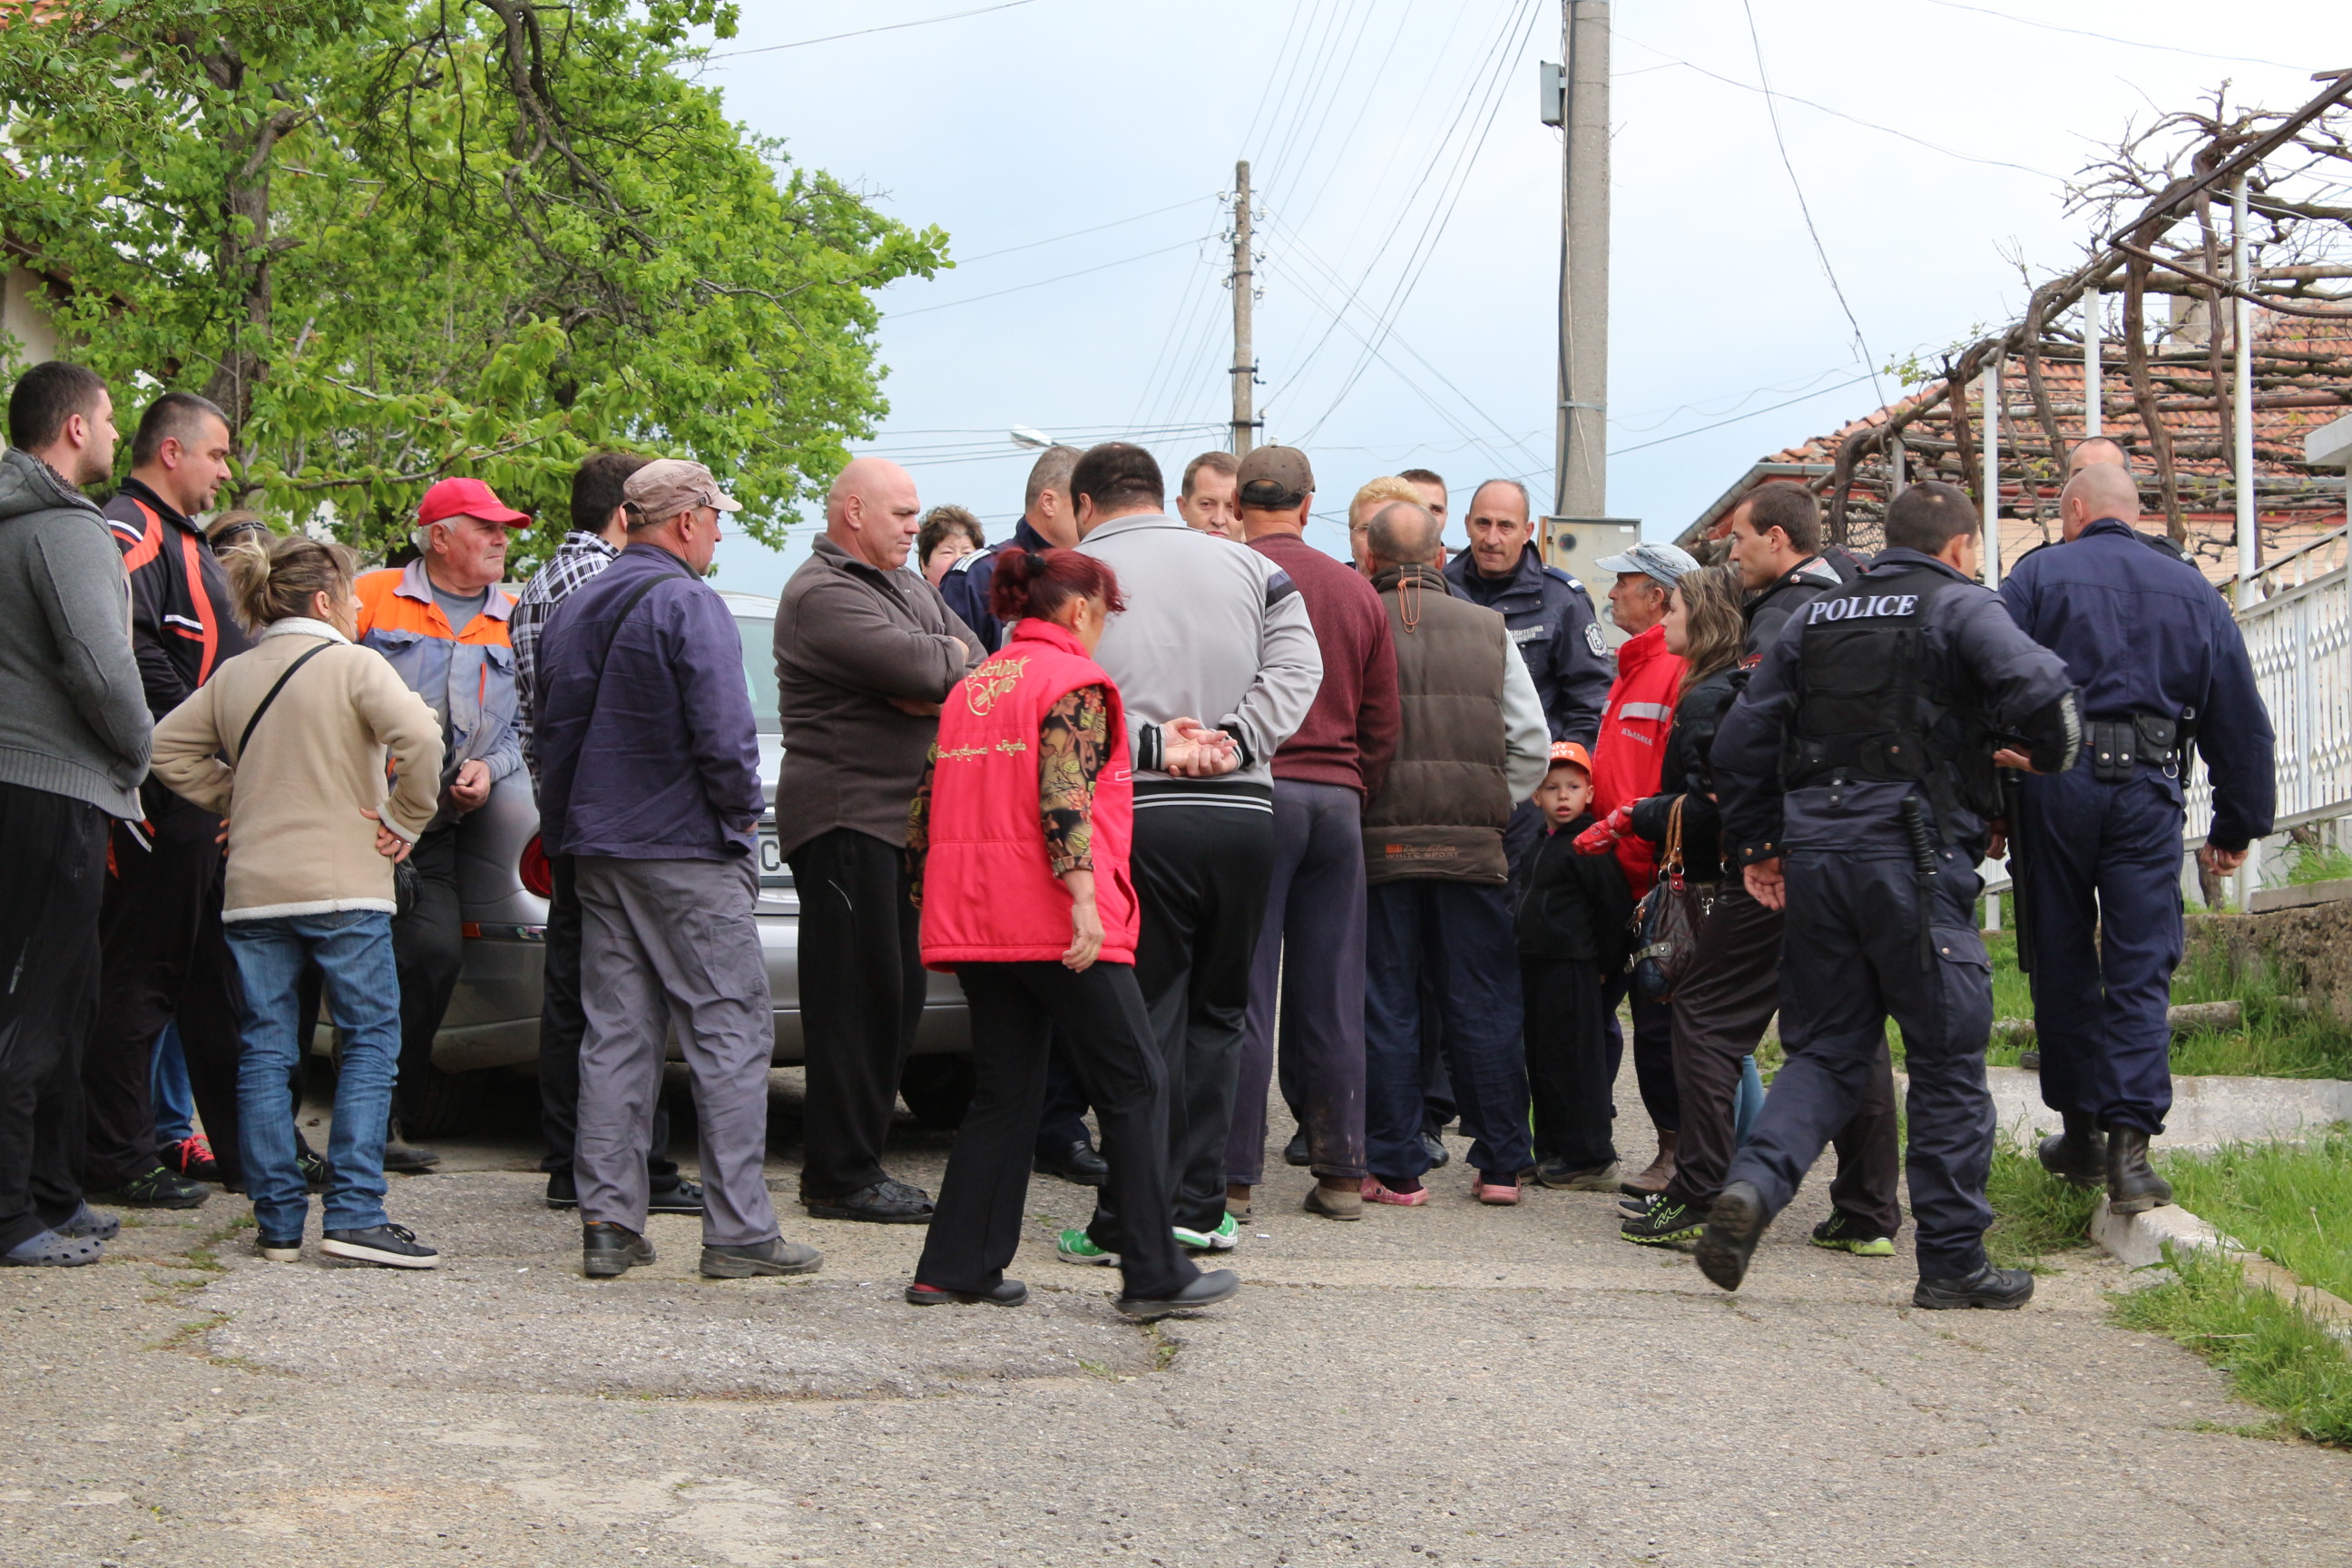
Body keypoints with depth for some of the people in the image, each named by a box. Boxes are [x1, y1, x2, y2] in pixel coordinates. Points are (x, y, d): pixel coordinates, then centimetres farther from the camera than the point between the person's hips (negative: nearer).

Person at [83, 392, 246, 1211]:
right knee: (140, 977, -6)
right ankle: (120, 1159, -1)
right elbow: (131, 652, -24)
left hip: (207, 803, 11)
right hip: (164, 801, -11)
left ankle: (247, 1146, 23)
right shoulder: (130, 532, -11)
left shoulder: (182, 538, 23)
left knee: (217, 979, 15)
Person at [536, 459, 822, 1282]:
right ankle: (739, 1229, -5)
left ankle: (608, 1221, 7)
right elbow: (722, 730, -20)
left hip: (599, 855, 8)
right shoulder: (688, 604, -12)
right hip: (687, 852, -8)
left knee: (616, 1034, 9)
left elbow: (554, 730, 17)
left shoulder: (576, 608, 13)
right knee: (730, 1033, -3)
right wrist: (742, 807, -4)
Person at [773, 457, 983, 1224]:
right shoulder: (823, 594, -12)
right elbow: (917, 667, -24)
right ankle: (842, 1177, -2)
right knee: (856, 997, -7)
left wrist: (934, 688, -11)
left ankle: (854, 1164, 17)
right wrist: (951, 657, -2)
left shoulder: (909, 585, 18)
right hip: (845, 818, -9)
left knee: (898, 995, 10)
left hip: (904, 814, 9)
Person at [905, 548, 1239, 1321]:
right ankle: (1155, 1275, -1)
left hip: (971, 915, 8)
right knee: (1134, 1087, 0)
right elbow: (1064, 795, -19)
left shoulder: (972, 687, 18)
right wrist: (1083, 898, -26)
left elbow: (928, 811, 18)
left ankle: (954, 1268, 9)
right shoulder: (1073, 680, -5)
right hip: (1051, 921, -8)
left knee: (1004, 1092, 13)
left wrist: (939, 911, 25)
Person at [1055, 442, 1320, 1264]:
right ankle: (1199, 1208, 14)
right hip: (1244, 812, 3)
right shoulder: (1247, 567, 13)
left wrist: (1153, 747, -9)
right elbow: (1295, 665, 2)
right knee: (1215, 1015, 13)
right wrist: (1233, 742, -6)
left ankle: (1131, 1220, 0)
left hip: (1137, 818, -3)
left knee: (1144, 1019, 1)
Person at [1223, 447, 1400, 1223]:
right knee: (1331, 997, 8)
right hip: (1337, 798, 4)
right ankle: (1342, 1172, 12)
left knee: (1242, 990, -2)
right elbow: (1383, 723, 13)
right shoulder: (1358, 592, 11)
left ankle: (1232, 1174, -3)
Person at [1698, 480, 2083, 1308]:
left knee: (1827, 1050, 12)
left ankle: (1753, 1182, -13)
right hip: (1912, 858, -5)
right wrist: (2049, 755, 4)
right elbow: (2041, 687, -16)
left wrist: (1759, 844, 23)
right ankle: (1951, 1259, 7)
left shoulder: (1818, 616, 18)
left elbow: (1743, 736, 17)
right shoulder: (1959, 605, 0)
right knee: (1948, 1059, 4)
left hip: (1815, 855, 5)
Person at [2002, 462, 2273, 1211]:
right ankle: (2128, 1144, -12)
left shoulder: (2039, 575, 4)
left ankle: (2081, 1132, 19)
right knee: (2141, 971, 0)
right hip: (2147, 791, 1)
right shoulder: (2192, 590, 13)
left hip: (2054, 788, -1)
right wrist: (2238, 826, 20)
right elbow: (2240, 720, 15)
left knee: (2063, 965, 10)